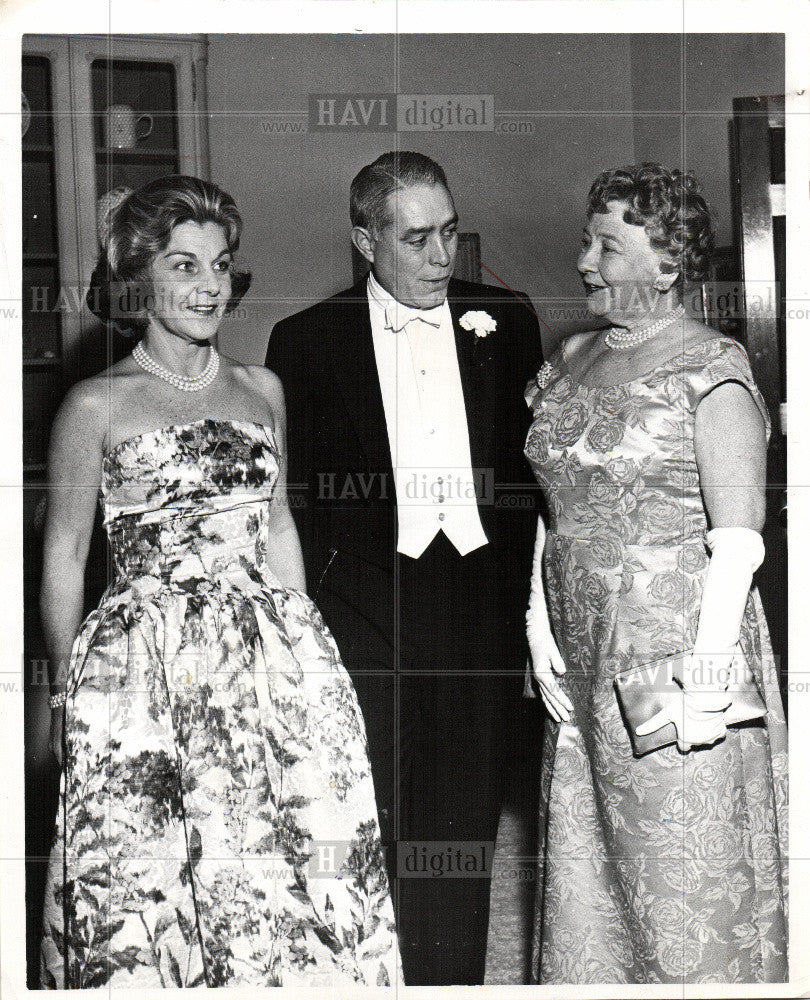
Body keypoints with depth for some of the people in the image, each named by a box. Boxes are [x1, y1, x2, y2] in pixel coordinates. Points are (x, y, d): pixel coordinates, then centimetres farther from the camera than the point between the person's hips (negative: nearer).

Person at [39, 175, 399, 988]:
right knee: (146, 882, -1)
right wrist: (65, 690, 2)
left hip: (270, 657, 4)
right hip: (145, 668, -4)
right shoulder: (96, 406, -3)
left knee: (291, 872, 4)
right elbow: (63, 559, 1)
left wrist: (301, 644, 13)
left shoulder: (261, 392, 10)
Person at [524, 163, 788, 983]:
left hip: (675, 653, -7)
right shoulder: (572, 361, 13)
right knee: (587, 868, 12)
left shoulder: (708, 369, -8)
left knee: (686, 880, 0)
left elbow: (738, 538, -14)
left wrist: (707, 670, -19)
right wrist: (539, 626, 6)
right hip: (583, 663, 7)